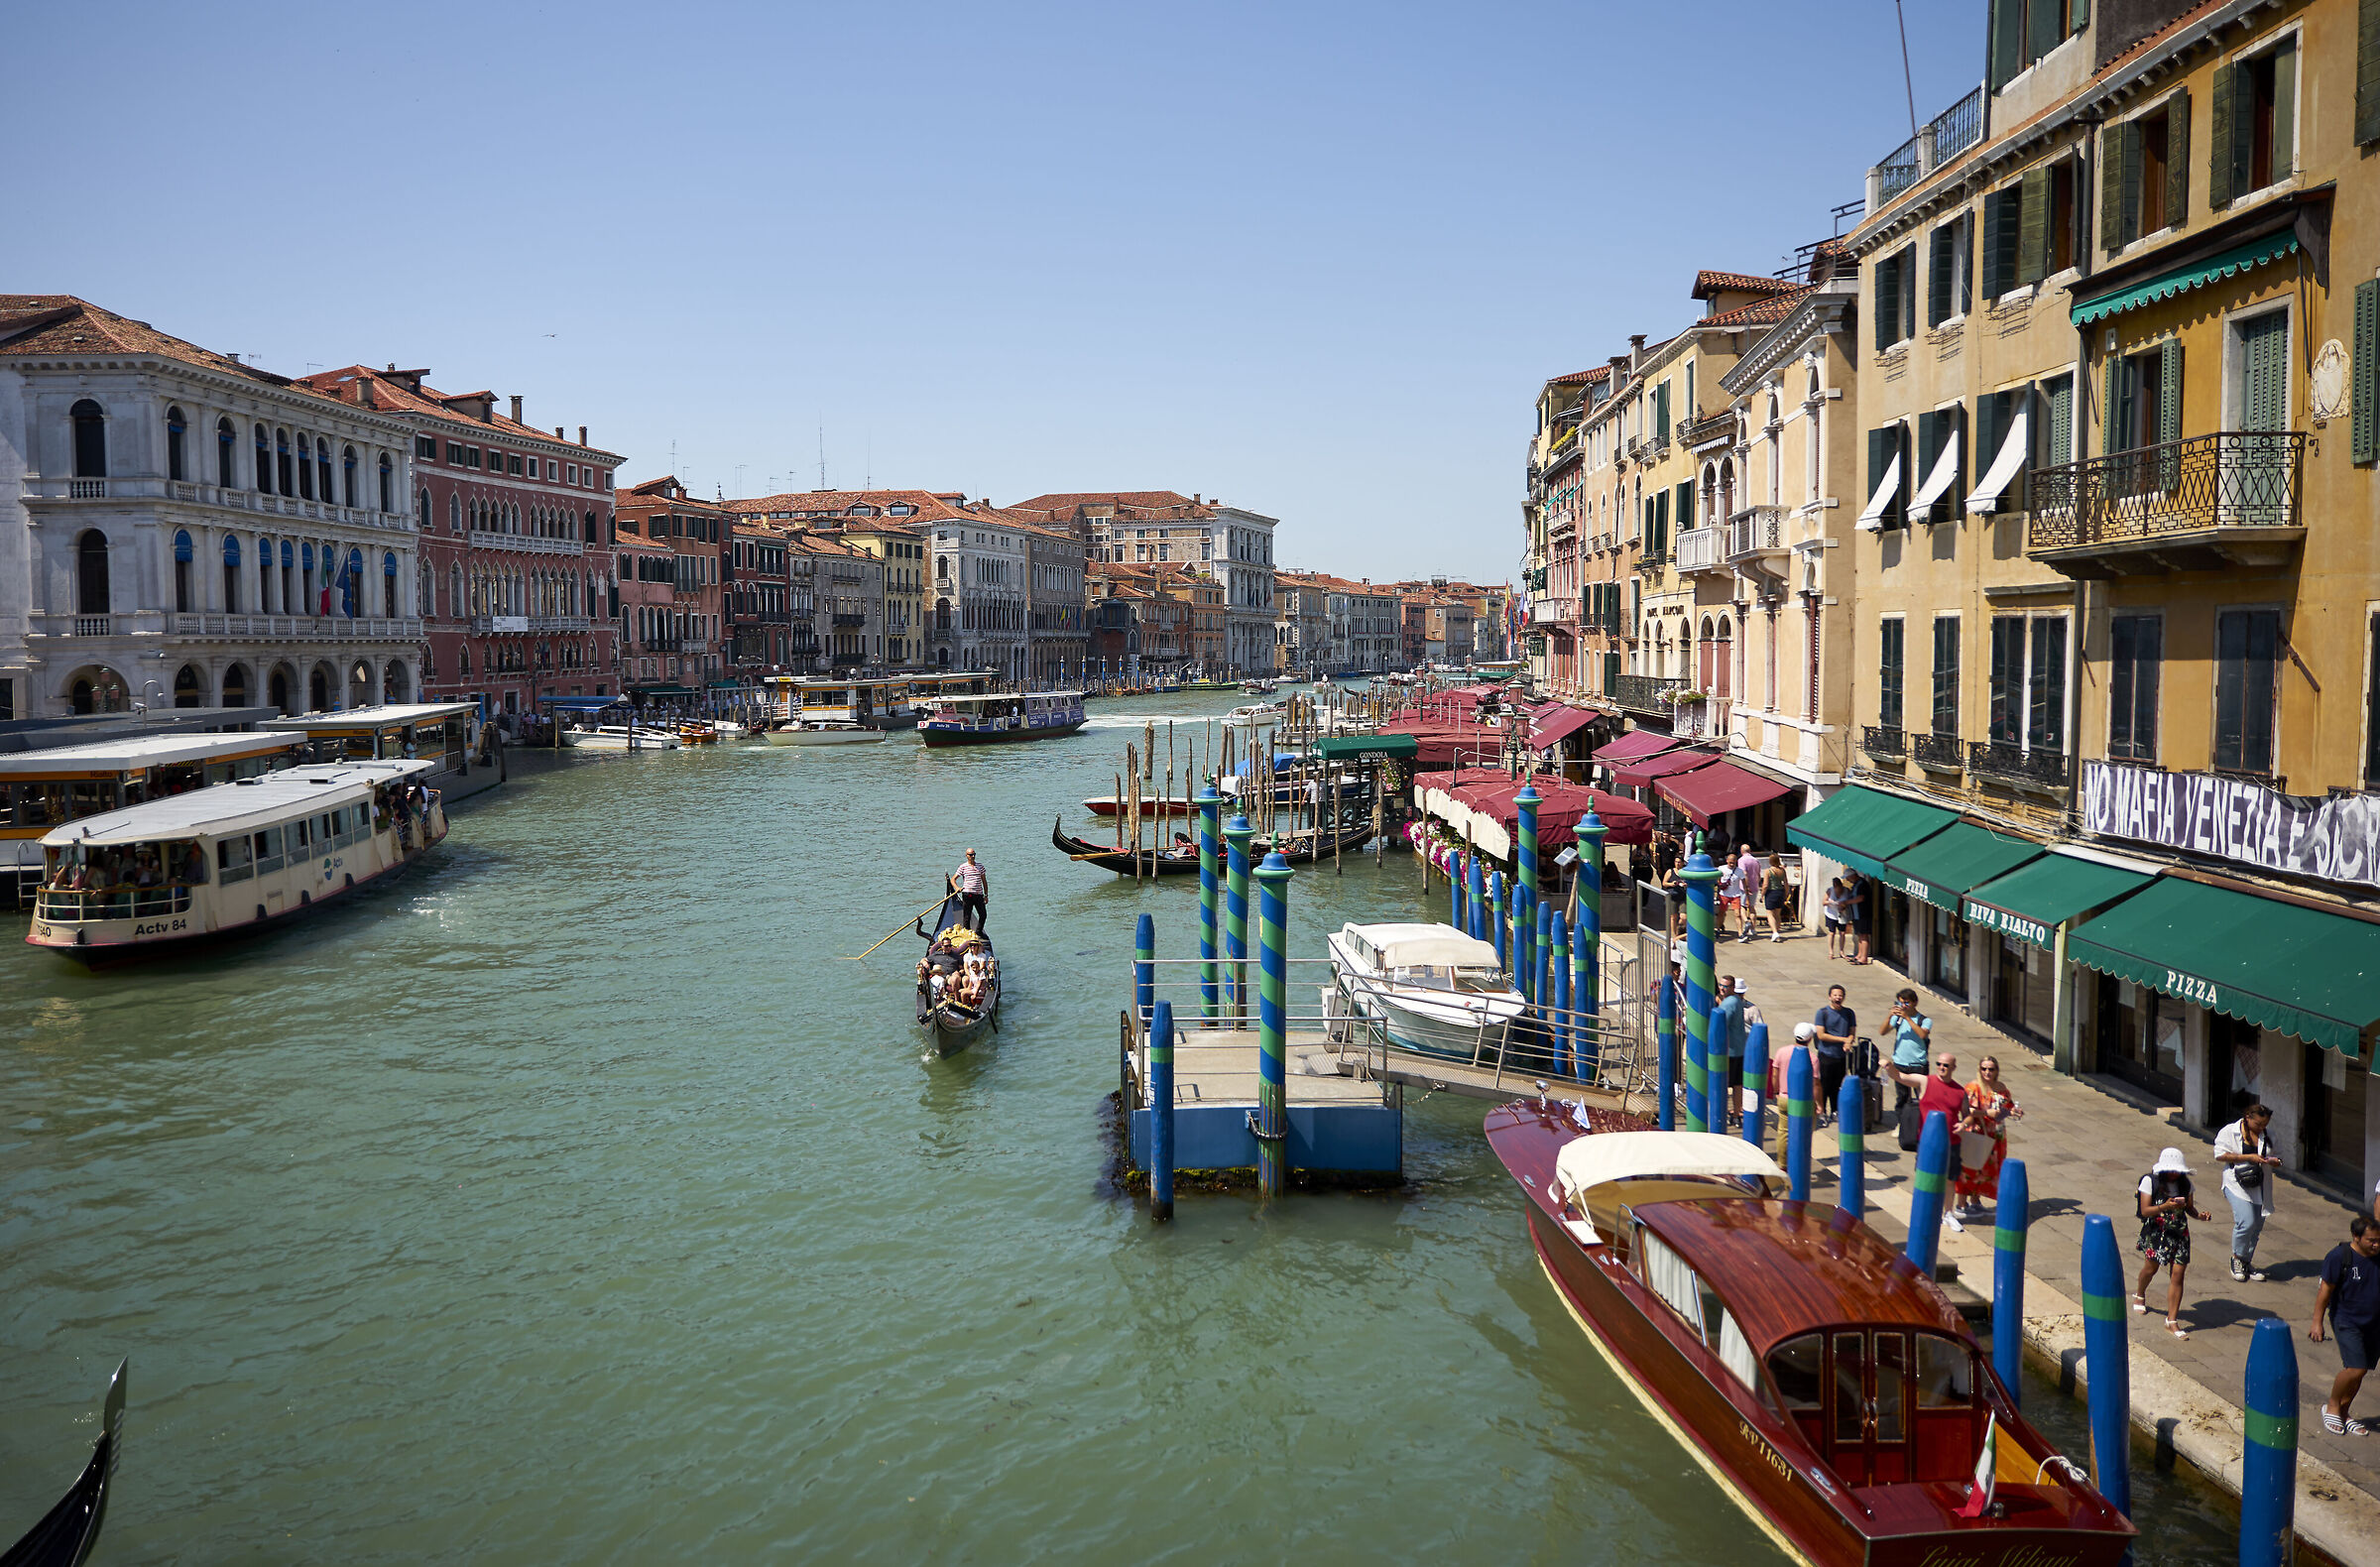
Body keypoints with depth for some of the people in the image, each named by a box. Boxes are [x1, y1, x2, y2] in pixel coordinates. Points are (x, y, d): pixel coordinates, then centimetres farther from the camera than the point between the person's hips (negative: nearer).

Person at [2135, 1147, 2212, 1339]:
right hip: (2156, 1232, -2)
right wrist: (2165, 1207, -29)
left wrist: (2200, 1215, -12)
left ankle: (2172, 1321, 0)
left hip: (2179, 1234, 2)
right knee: (2151, 1267, 12)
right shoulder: (2150, 1181, -10)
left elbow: (2189, 1208, 10)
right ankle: (2139, 1295, 46)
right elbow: (2145, 1211, -13)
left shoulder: (2185, 1184, 2)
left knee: (2178, 1274, -4)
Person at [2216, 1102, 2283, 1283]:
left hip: (2260, 1187, 6)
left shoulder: (2267, 1136, 12)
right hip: (2238, 1185, -6)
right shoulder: (2229, 1132, -3)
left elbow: (2275, 1162, 22)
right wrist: (2248, 1157, -16)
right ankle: (2237, 1258, 3)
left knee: (2257, 1227, 8)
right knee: (2247, 1222, -19)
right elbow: (2220, 1155, -9)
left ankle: (2246, 1262, 24)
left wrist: (2275, 1162, -4)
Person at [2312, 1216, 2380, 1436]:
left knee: (2358, 1371, 9)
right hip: (2347, 1321, -5)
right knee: (2355, 1368, -13)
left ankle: (2343, 1413, 26)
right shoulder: (2339, 1256, -16)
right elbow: (2325, 1290, -10)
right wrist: (2317, 1323, -8)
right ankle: (2332, 1406, 10)